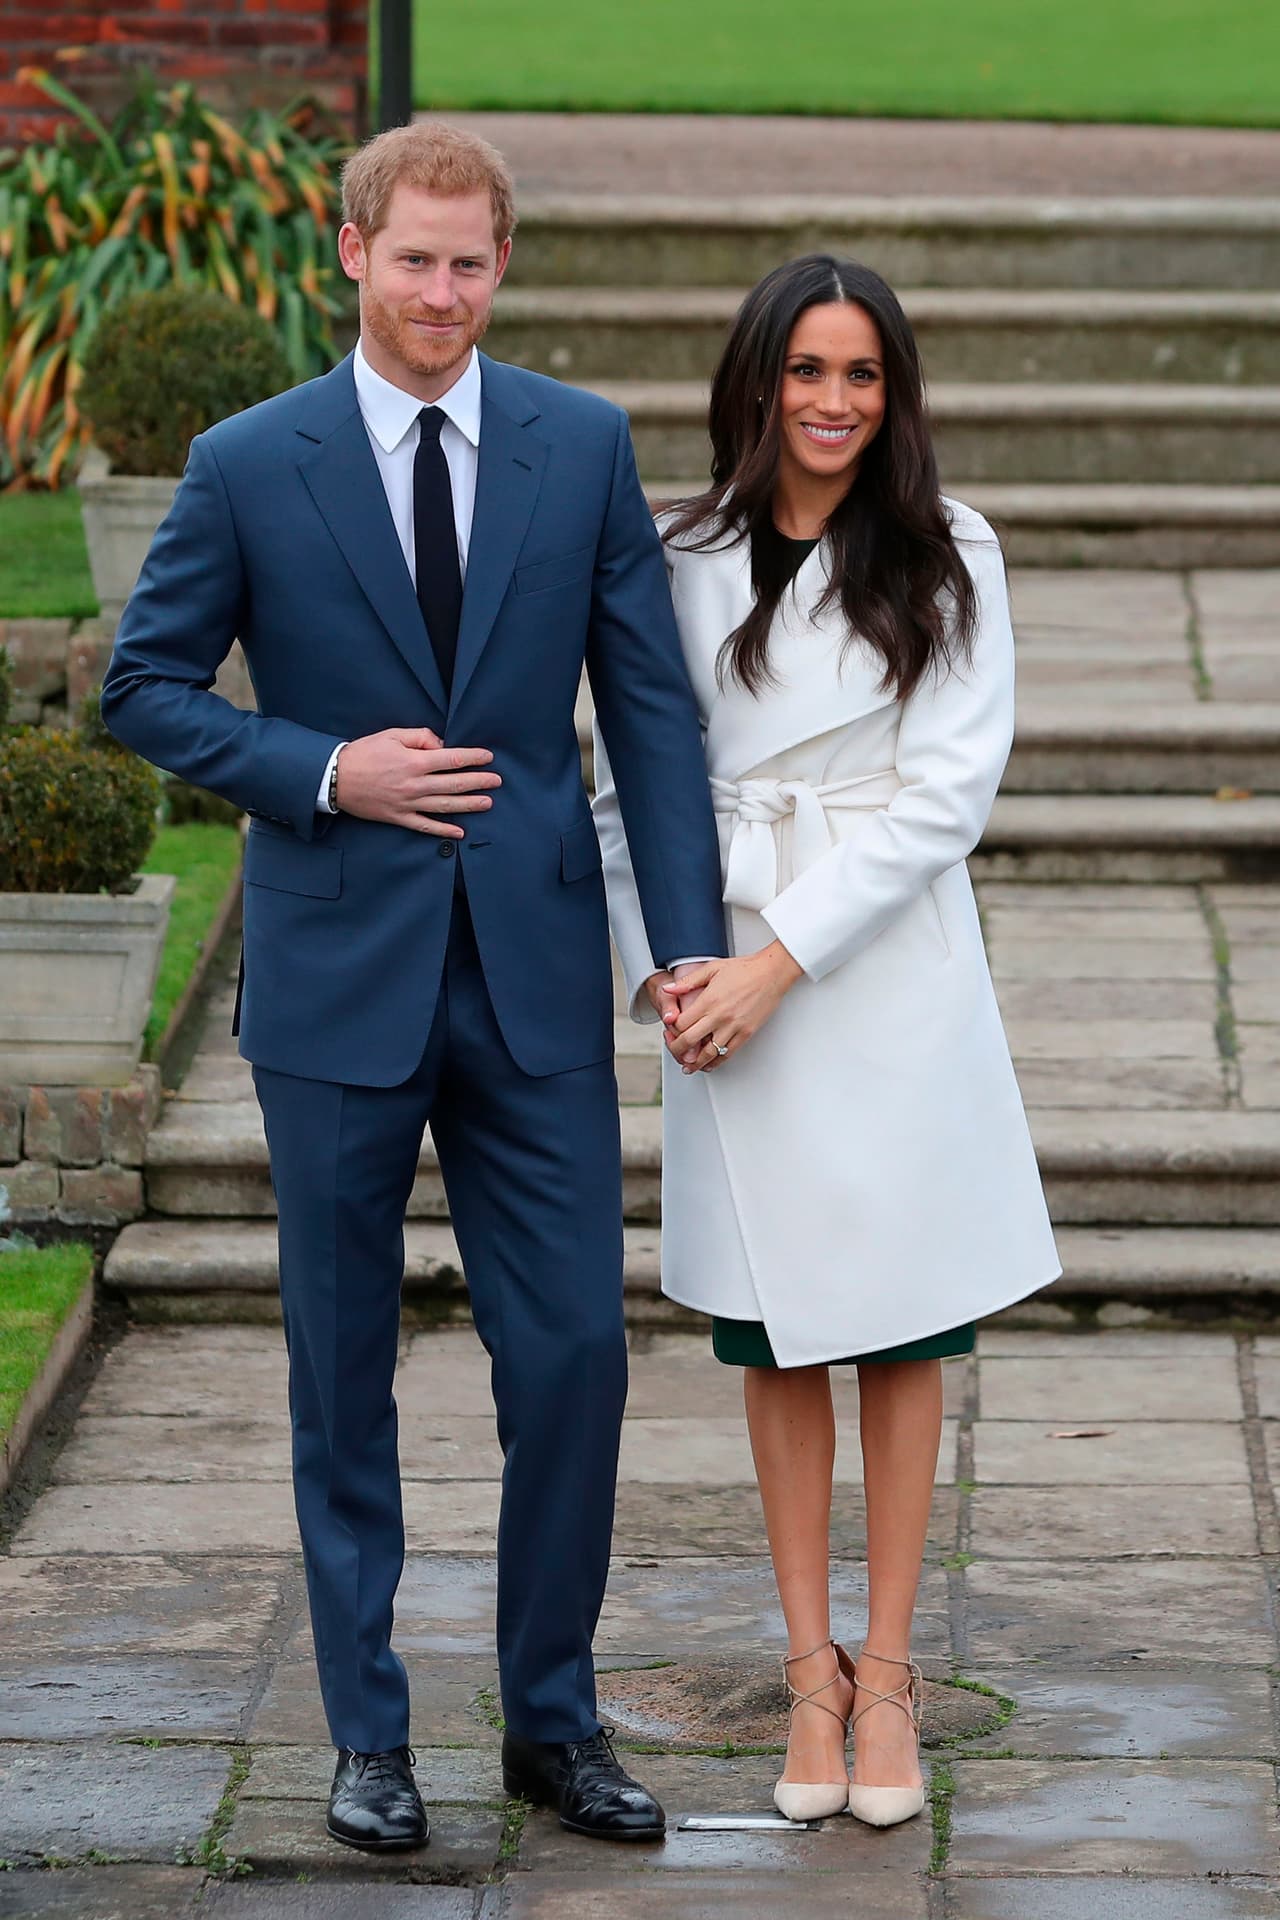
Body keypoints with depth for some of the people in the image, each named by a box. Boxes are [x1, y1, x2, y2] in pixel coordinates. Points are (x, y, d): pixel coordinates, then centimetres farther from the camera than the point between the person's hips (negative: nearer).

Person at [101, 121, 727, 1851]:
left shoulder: (585, 447, 2)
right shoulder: (250, 466, -3)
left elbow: (651, 702, 2)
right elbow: (145, 687, 3)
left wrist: (692, 938, -5)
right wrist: (322, 774, -12)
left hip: (535, 978, 1)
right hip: (340, 981, -1)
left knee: (574, 1350, 1)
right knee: (343, 1370, 7)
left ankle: (554, 1720, 17)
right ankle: (369, 1735, 20)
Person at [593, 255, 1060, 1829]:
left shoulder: (945, 561, -2)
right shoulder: (681, 563, 4)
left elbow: (947, 787, -8)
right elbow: (630, 787, 7)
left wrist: (780, 961, -14)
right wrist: (658, 970, -8)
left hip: (887, 972, -1)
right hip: (728, 973, 1)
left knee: (901, 1322, 4)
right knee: (775, 1330, 6)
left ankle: (888, 1669, 12)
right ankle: (811, 1667, 14)